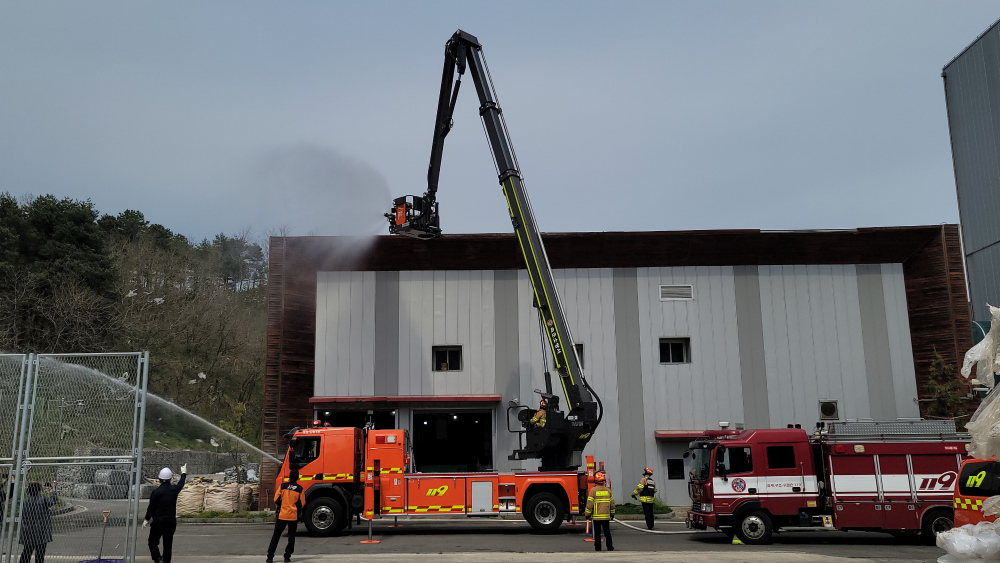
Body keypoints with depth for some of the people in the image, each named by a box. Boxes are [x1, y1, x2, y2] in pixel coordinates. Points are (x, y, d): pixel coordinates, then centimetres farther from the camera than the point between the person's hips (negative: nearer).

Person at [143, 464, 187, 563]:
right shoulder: (174, 489, -1)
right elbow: (181, 483, 22)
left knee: (153, 542, 8)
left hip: (158, 521, -3)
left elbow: (151, 507, -8)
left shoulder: (155, 492, -11)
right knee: (168, 544, 10)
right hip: (171, 521, 3)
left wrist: (147, 519, 7)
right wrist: (183, 473, 41)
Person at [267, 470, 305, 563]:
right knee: (291, 536, 10)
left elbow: (276, 499, -1)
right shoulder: (299, 489, -4)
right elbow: (301, 504, -1)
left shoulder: (283, 486, -3)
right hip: (293, 516, -1)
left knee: (276, 536, 8)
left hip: (282, 515, 1)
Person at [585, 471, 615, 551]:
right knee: (607, 532, 12)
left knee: (597, 532, 3)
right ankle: (610, 547, 15)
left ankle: (598, 547, 5)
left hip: (596, 516, -3)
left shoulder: (593, 490, -9)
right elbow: (612, 503, 10)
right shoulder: (608, 490, 4)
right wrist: (612, 513, 21)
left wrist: (587, 514, -2)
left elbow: (590, 503, -11)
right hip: (606, 516, 3)